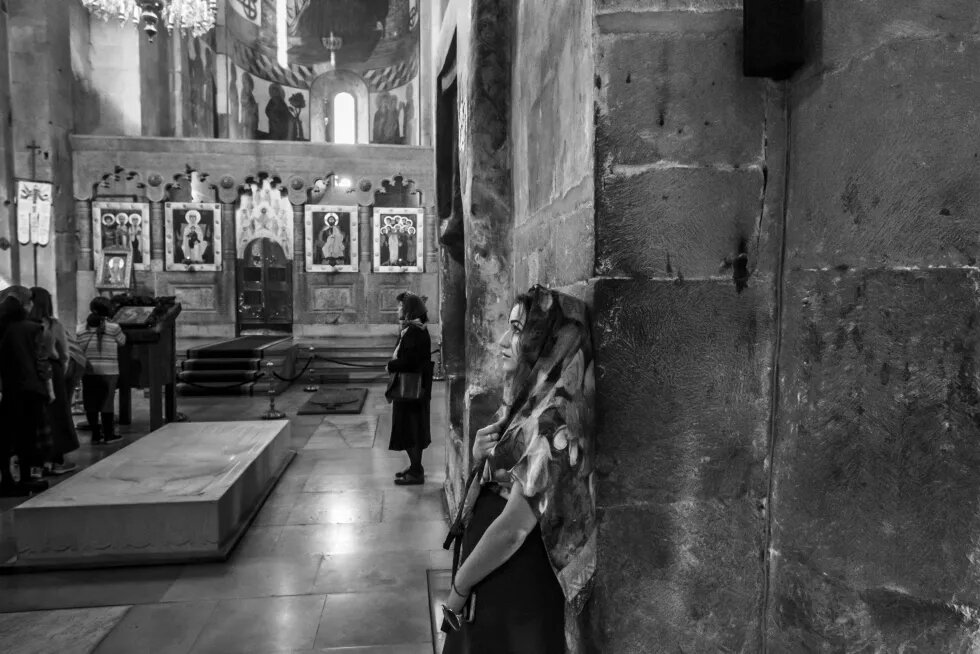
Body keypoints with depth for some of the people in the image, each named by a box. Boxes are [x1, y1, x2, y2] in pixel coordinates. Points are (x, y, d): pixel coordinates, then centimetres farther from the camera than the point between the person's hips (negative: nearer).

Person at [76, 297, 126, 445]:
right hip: (108, 371, -3)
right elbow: (122, 341, 10)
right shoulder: (113, 328, -6)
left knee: (91, 403, 10)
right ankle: (108, 435, 14)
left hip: (88, 371, 3)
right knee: (107, 402, 6)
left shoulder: (81, 329, 2)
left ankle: (95, 435, 16)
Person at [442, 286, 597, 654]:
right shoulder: (530, 397, 2)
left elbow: (515, 526, -24)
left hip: (519, 583, -8)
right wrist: (481, 458, -8)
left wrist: (459, 586, -12)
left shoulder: (553, 416, -25)